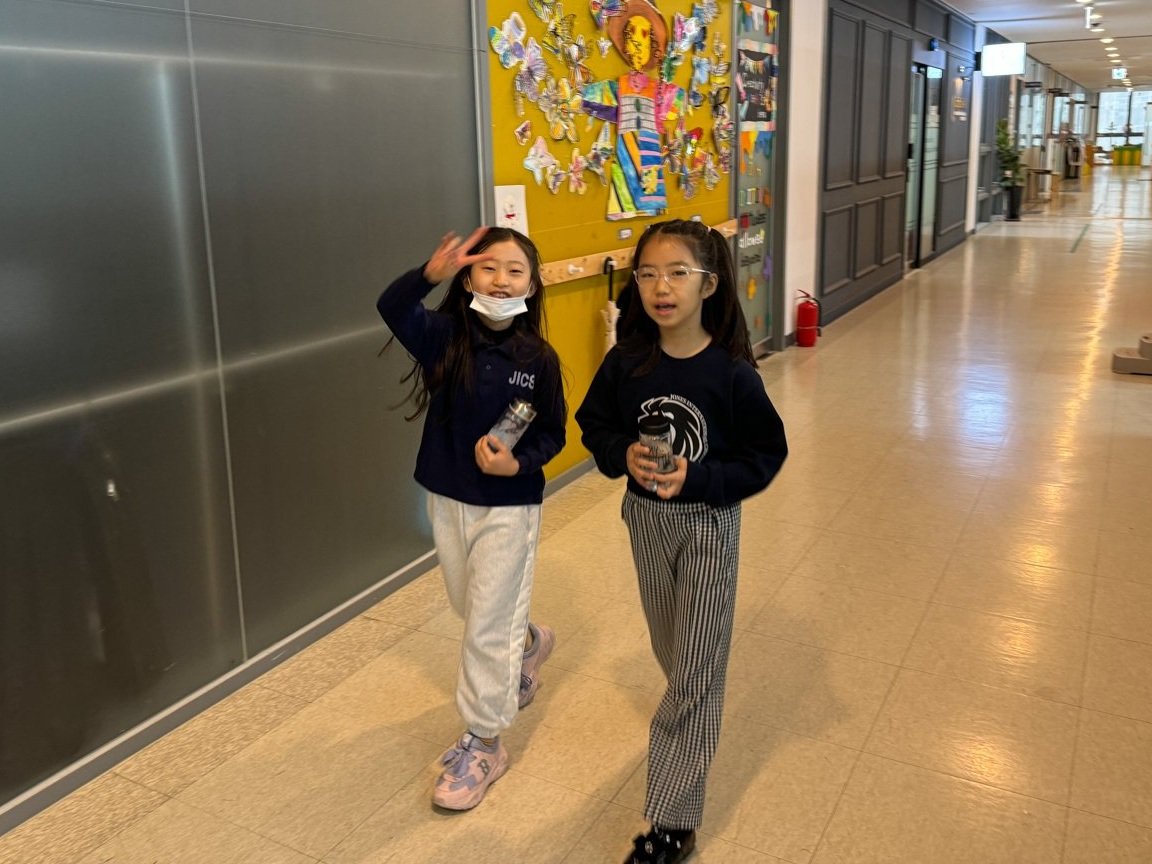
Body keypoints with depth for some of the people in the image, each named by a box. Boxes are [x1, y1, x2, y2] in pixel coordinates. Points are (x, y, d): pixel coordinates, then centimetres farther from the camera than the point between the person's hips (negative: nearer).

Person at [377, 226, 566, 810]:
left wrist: (518, 463, -23)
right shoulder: (445, 336, -10)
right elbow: (391, 308, -28)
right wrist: (431, 274, -47)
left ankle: (482, 742, 20)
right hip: (447, 499, 3)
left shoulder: (538, 359, -12)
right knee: (470, 607, 23)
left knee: (487, 626, 3)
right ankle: (528, 643, 55)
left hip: (509, 506, -3)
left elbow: (553, 434, -4)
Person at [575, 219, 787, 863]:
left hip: (708, 525, -4)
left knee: (696, 669, 2)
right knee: (671, 651, 22)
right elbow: (595, 425, 3)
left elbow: (766, 454, -12)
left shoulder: (731, 372, -18)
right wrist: (624, 455, -18)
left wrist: (696, 477, -24)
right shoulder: (627, 362, -9)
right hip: (646, 518, 4)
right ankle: (692, 726, 52)